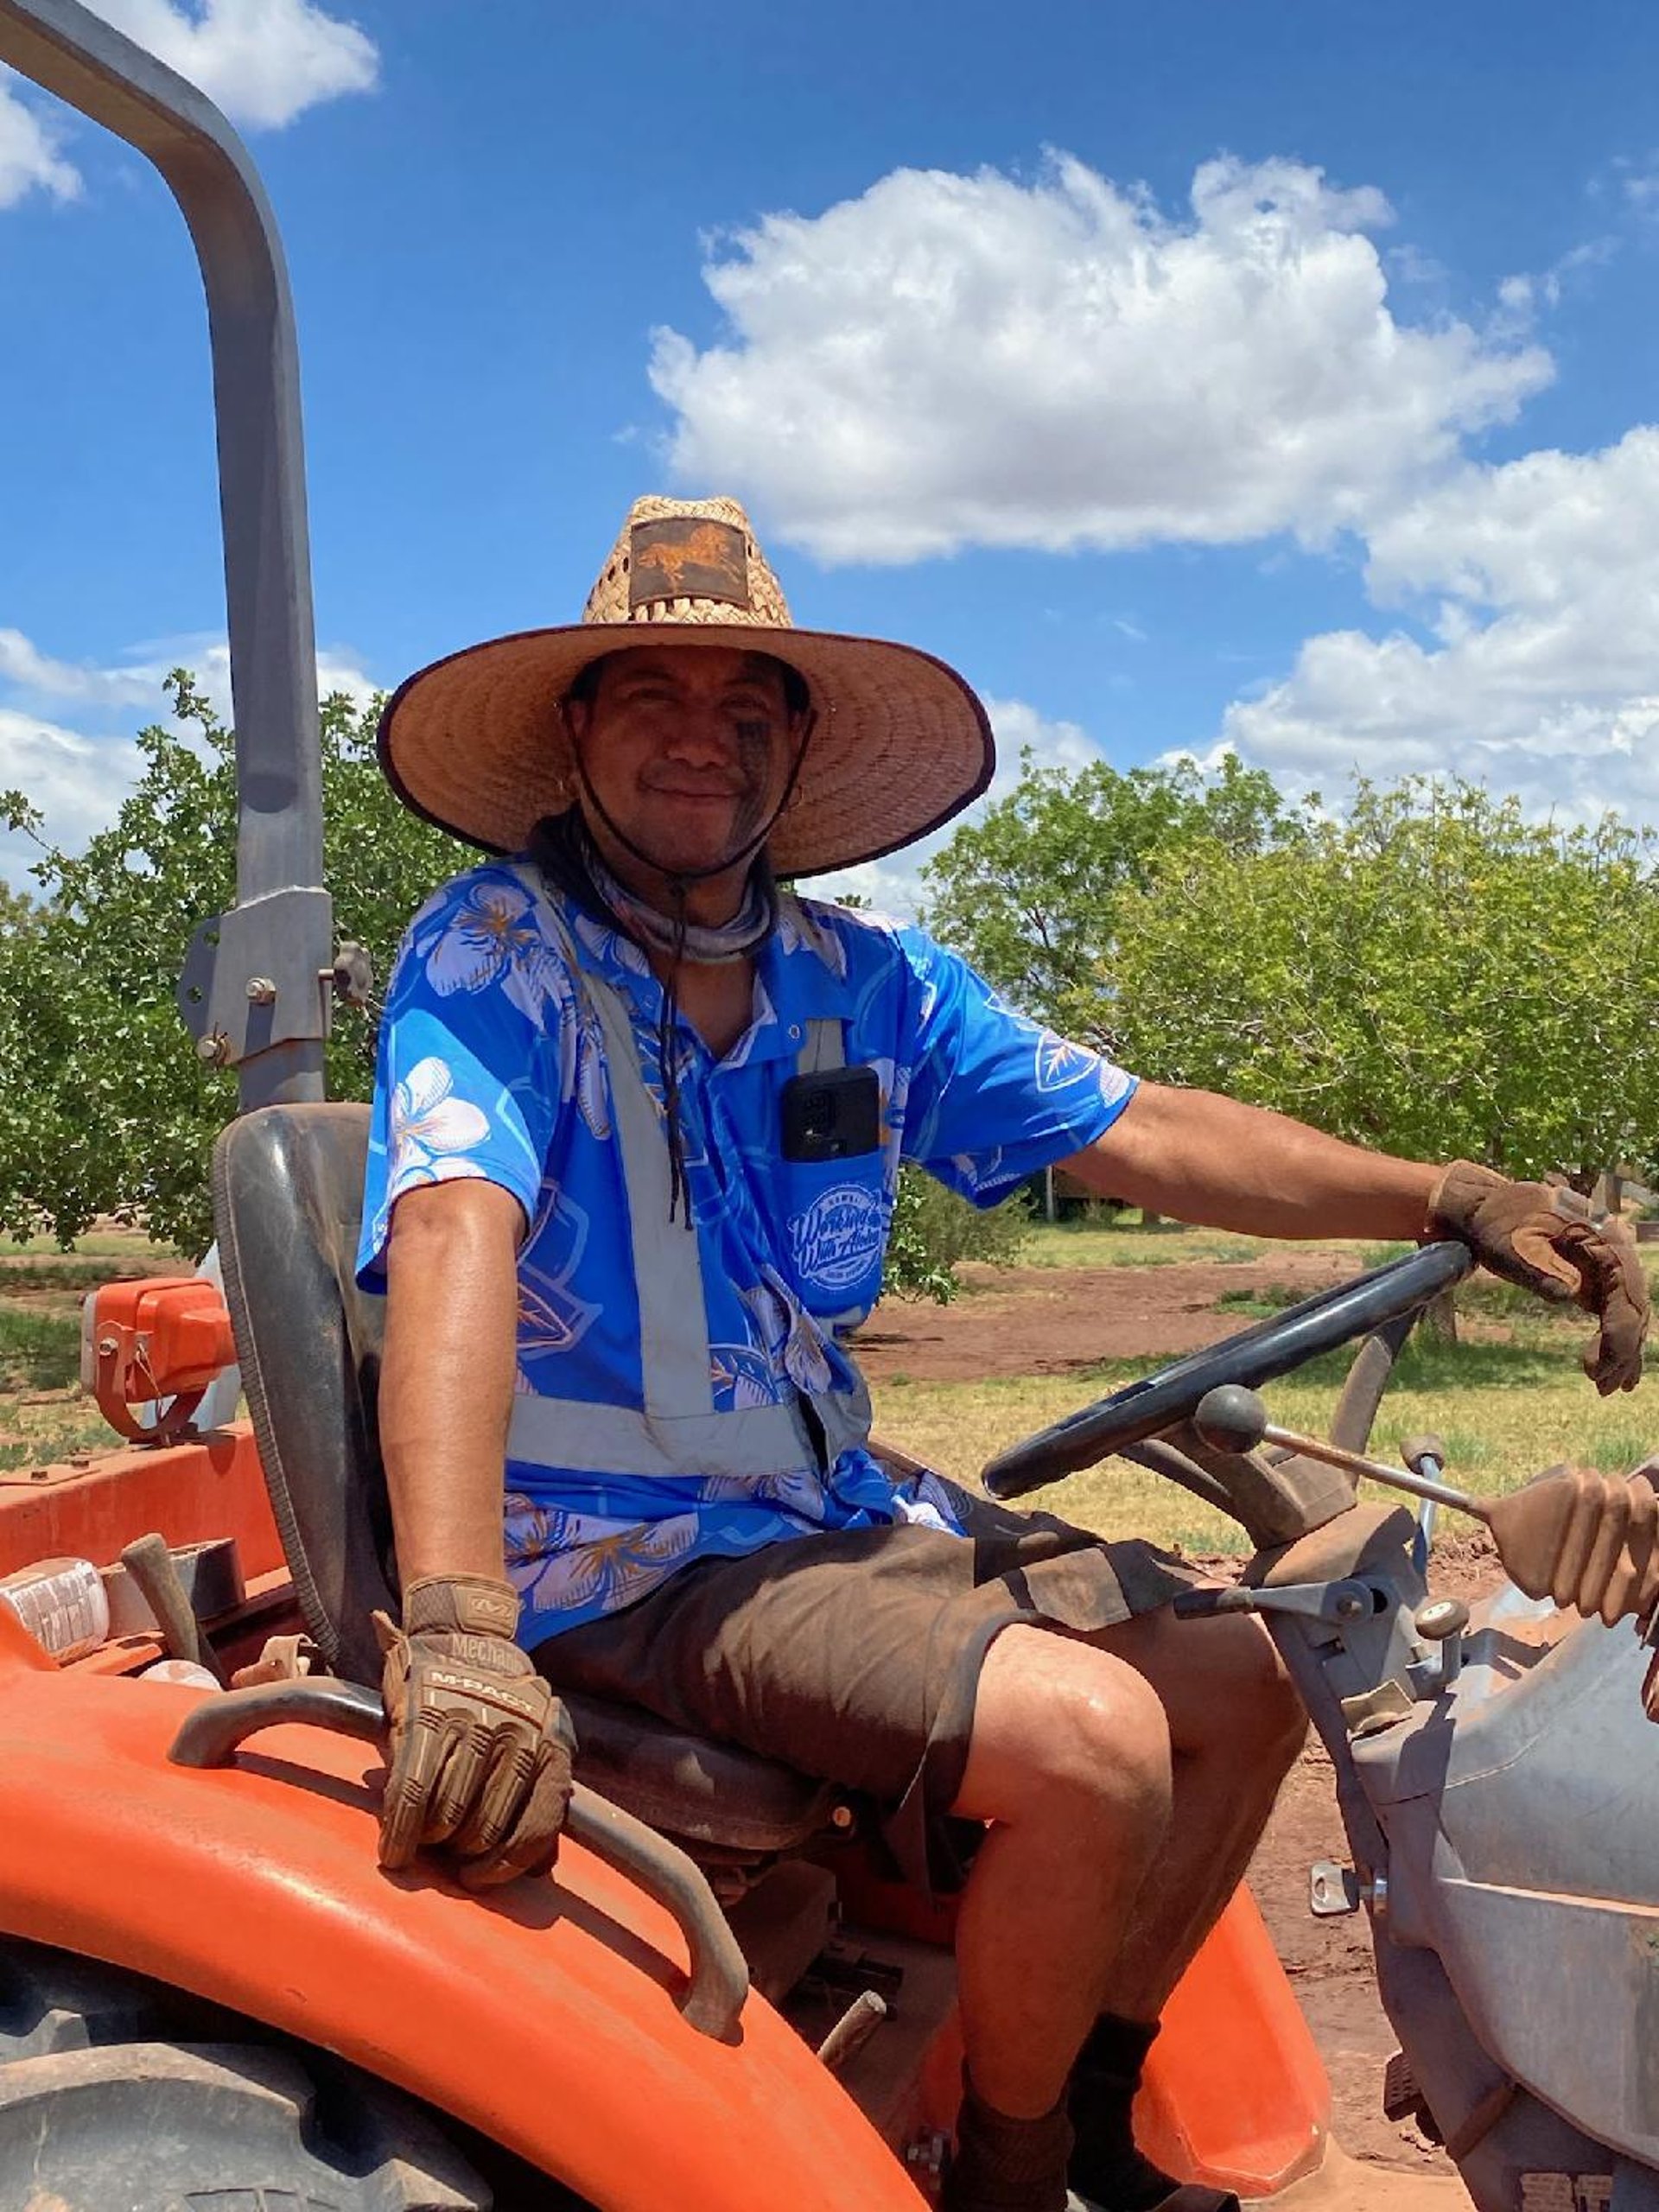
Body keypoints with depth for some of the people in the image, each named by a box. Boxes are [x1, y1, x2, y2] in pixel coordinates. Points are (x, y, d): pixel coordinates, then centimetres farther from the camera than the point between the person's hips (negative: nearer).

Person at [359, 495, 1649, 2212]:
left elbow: (1139, 1134, 3)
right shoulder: (494, 955, -13)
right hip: (620, 1557, -7)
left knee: (1242, 1684, 4)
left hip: (835, 1509, 7)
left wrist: (1450, 1198, -7)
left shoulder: (865, 985, 5)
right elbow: (457, 1239, -30)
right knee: (1088, 1736, -23)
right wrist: (455, 1630, -43)